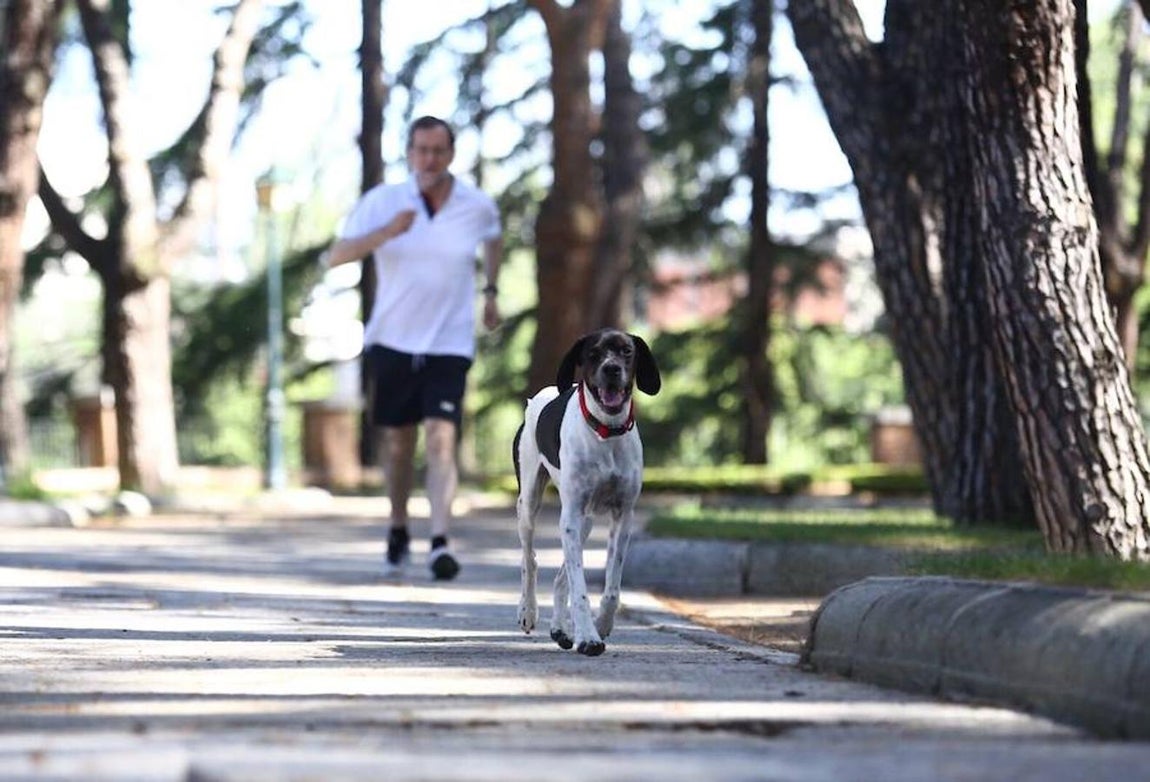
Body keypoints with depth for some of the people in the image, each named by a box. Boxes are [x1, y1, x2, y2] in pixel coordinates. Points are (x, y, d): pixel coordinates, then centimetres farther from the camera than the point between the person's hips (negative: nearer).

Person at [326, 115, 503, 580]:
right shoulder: (382, 202, -7)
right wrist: (385, 233, -31)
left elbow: (494, 238, 23)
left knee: (441, 440, -16)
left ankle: (439, 544, -20)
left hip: (449, 346, -1)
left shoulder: (478, 206, -2)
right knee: (398, 442, 11)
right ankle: (398, 532, 32)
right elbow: (336, 257, -17)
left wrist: (491, 292, 17)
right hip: (392, 343, 1)